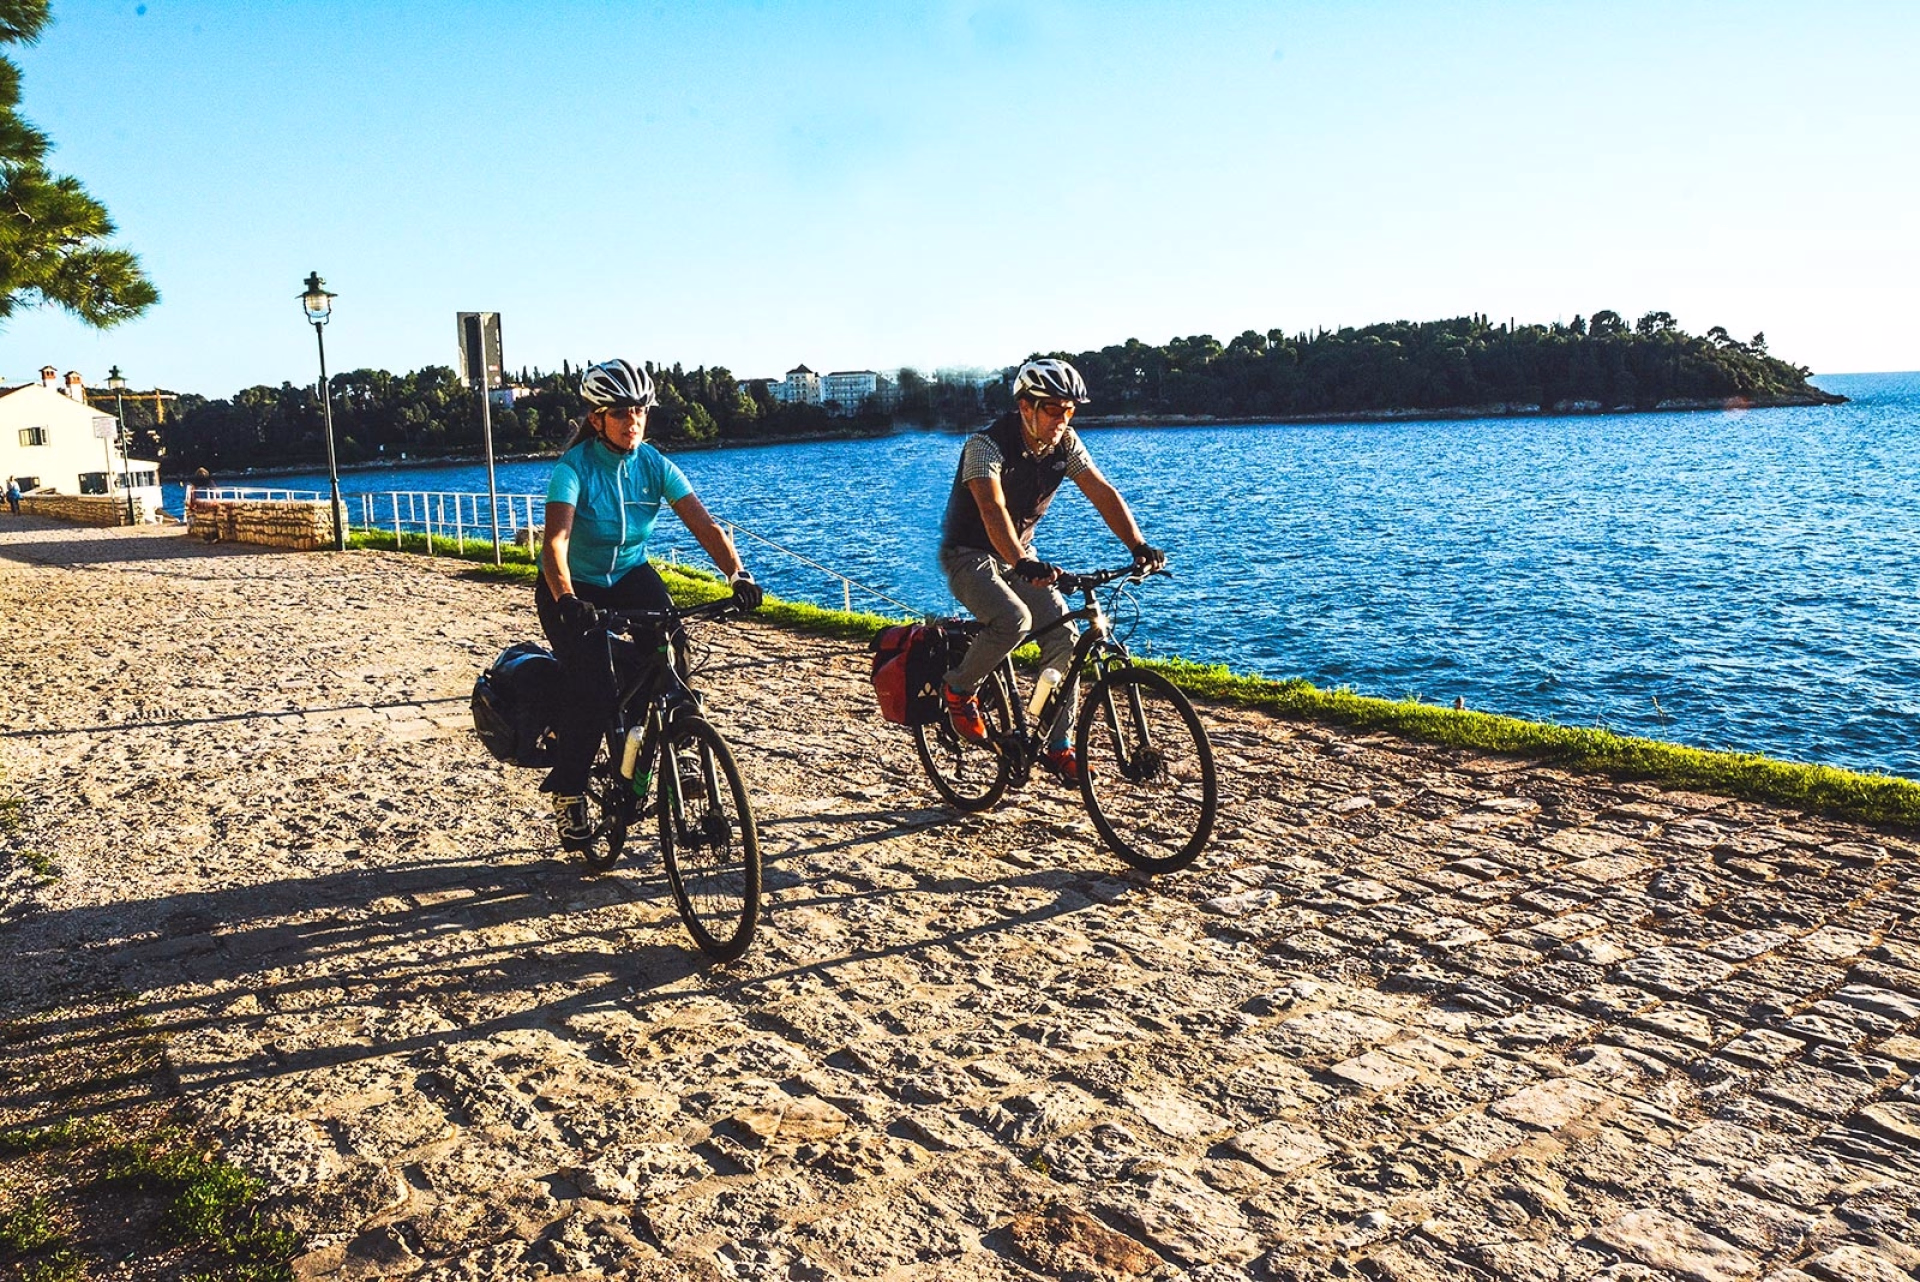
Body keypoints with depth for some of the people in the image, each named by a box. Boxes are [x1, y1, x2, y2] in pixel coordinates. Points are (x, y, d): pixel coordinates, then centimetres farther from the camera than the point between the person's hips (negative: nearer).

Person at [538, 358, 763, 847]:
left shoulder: (655, 465, -11)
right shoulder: (575, 467, -22)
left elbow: (704, 524, -19)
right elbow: (556, 540, -36)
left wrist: (737, 573, -36)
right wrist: (567, 601, -53)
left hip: (630, 576, 3)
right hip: (573, 589, -3)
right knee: (591, 688, -19)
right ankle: (568, 793, 1)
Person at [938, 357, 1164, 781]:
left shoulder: (1065, 443, -6)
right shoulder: (986, 445, -25)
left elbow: (1102, 493, -12)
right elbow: (992, 509, -40)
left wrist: (1139, 546, -27)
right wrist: (1023, 564, -56)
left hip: (1021, 555, 6)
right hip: (970, 556, -6)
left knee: (1064, 635, -9)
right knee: (1014, 620, -33)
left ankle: (1058, 746, 2)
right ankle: (959, 688, -5)